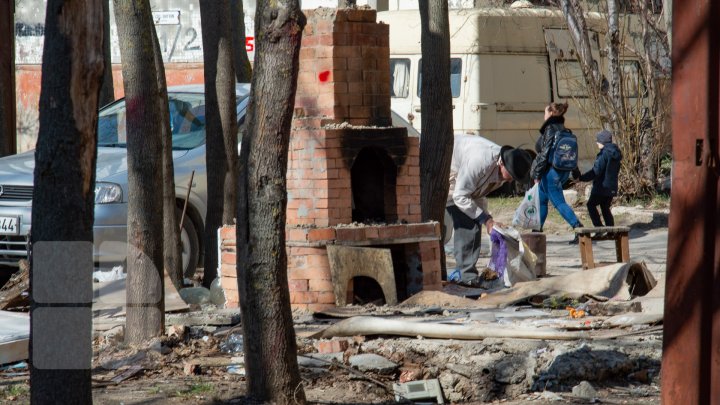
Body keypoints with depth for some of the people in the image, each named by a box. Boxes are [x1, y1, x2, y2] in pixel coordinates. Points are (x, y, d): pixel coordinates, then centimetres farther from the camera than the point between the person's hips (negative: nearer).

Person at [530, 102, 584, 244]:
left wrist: (537, 173, -14)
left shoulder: (550, 129, -16)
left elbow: (545, 153, -19)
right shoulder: (562, 129, 11)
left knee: (559, 202, -8)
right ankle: (538, 231, 27)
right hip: (562, 171, 10)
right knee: (541, 199, 19)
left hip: (551, 172, -10)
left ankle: (579, 228, -17)